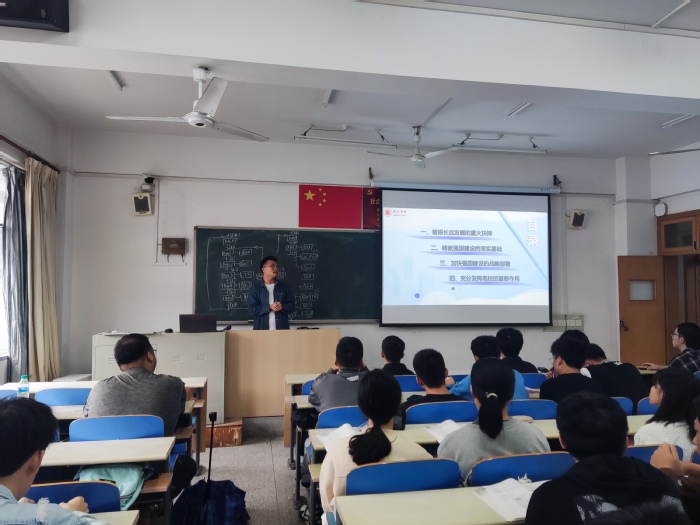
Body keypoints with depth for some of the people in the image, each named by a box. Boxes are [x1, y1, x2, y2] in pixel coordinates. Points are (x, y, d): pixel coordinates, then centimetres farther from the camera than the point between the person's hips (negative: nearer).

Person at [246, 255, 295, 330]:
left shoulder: (284, 287, 12)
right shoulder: (255, 288, 4)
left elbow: (291, 306, 8)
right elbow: (252, 309, -5)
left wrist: (282, 307, -13)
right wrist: (269, 307, -16)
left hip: (282, 329, 3)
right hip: (262, 329, -2)